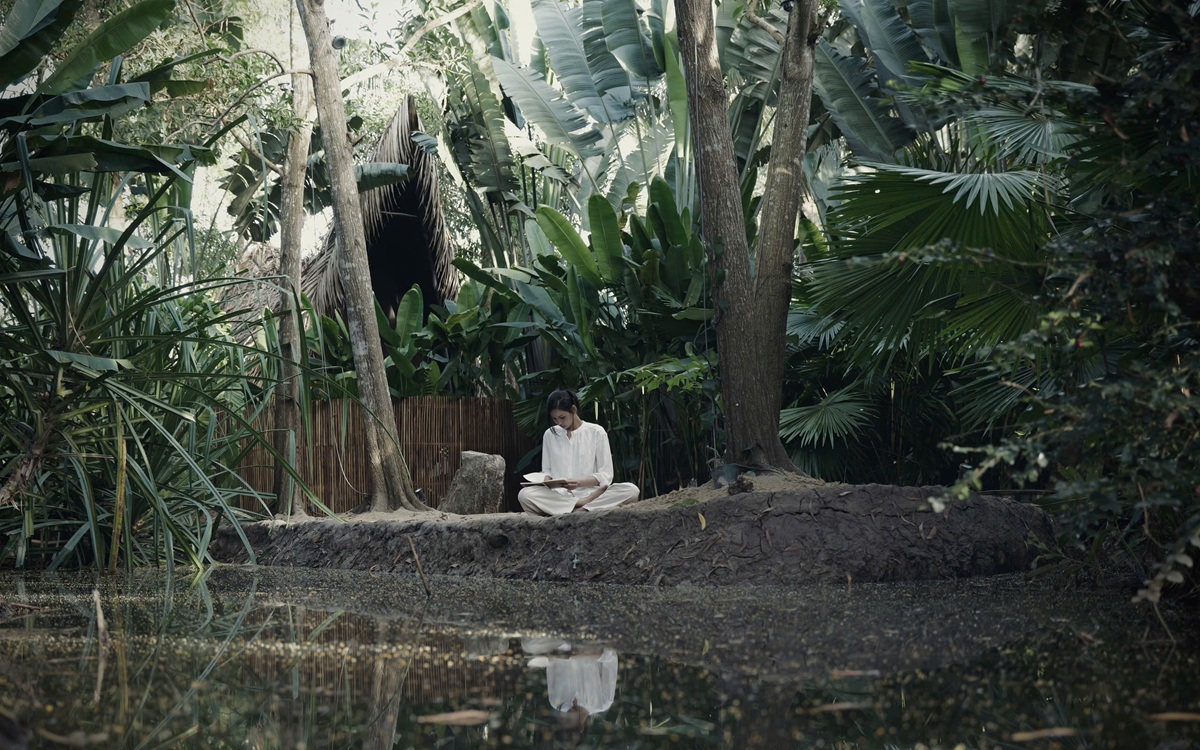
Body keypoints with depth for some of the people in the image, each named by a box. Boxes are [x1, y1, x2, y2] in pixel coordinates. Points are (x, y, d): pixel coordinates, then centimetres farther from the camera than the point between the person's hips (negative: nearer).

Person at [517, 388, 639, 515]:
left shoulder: (596, 432, 4)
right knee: (524, 495, -31)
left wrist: (580, 482, -18)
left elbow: (605, 476, 0)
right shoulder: (550, 435, 13)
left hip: (591, 493, -2)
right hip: (560, 495, 2)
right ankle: (583, 505, -28)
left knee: (631, 490, -30)